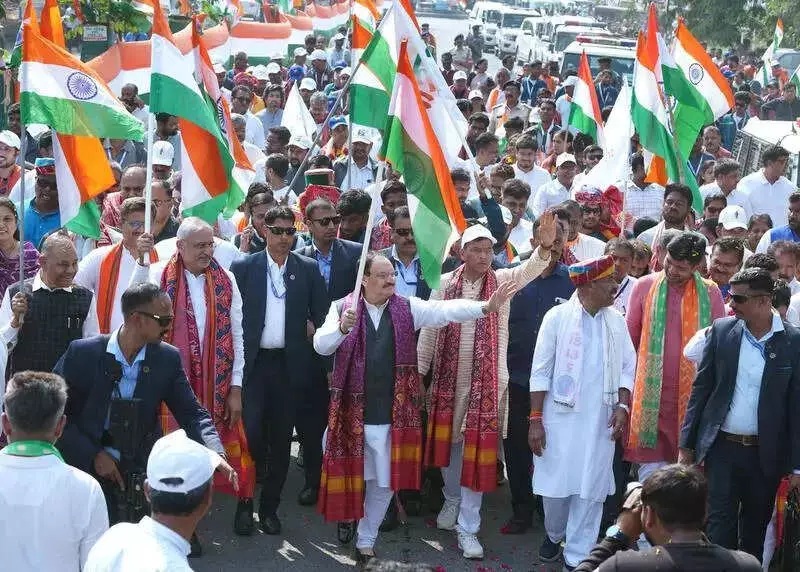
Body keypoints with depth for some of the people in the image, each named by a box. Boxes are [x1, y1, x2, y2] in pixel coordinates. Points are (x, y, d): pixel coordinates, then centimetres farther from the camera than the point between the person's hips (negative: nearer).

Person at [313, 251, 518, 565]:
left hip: (391, 413, 2)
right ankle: (346, 520, 34)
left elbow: (445, 310, -10)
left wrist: (486, 306, -24)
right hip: (351, 411, -2)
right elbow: (320, 345, -9)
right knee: (348, 476, 6)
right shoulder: (343, 307, -1)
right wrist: (342, 328, -29)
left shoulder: (408, 308, 2)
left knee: (383, 482, 9)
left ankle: (365, 540, 26)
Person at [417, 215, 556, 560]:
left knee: (478, 447, -2)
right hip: (448, 376, 2)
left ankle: (468, 528, 6)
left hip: (487, 378, -2)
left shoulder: (503, 280, -4)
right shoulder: (445, 283, -1)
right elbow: (429, 330, 3)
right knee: (448, 440, 15)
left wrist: (545, 247, -44)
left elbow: (529, 270, -24)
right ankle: (452, 499, 41)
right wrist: (419, 371, 3)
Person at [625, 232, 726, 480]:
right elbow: (629, 338, 8)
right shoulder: (645, 286, 3)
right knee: (651, 462, -1)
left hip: (693, 393, 0)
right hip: (651, 392, 0)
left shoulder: (710, 293, 2)